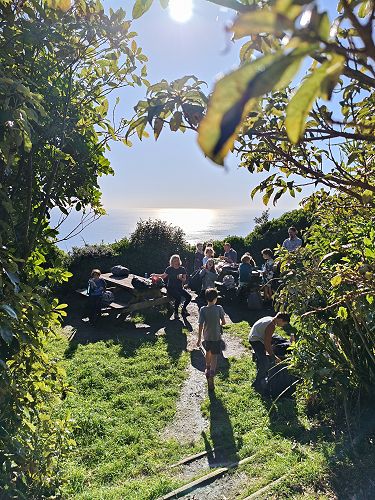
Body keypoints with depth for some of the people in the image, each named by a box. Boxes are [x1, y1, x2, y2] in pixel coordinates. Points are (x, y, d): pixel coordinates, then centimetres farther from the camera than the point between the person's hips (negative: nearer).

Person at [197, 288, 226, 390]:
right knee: (214, 356, 3)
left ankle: (208, 369, 45)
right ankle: (211, 376, -9)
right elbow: (223, 322, -10)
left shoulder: (203, 310, -13)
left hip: (207, 336, 2)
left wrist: (199, 338, -3)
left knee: (208, 352, 25)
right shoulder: (219, 308, -15)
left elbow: (200, 325, -12)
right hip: (216, 337, -2)